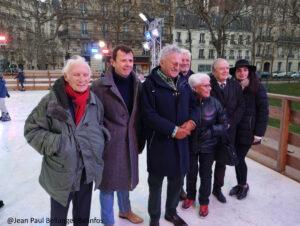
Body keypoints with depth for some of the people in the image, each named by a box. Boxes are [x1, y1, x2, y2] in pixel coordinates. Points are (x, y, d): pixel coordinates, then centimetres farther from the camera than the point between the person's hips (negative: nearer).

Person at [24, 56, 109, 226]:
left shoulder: (95, 101, -2)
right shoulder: (52, 100, -15)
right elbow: (32, 129, -9)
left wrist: (101, 134, -6)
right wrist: (54, 143, -20)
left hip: (88, 171, 4)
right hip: (61, 172, -3)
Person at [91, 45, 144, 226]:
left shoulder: (137, 84, 1)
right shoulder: (100, 86, -14)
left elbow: (140, 115, 6)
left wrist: (140, 140, 8)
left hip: (130, 141, 5)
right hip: (109, 142, -5)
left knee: (125, 178, 23)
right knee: (109, 181, 11)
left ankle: (125, 210, 48)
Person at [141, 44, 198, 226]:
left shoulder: (183, 83, 9)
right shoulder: (150, 84, -10)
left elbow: (193, 105, 11)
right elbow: (149, 115, -18)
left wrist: (191, 121, -10)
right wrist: (173, 130, -19)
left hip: (181, 140, 6)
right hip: (159, 141, -5)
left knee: (178, 179, 18)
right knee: (156, 182, 11)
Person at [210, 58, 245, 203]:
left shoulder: (235, 85, 3)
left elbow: (241, 106, 2)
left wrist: (230, 122, -9)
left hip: (228, 130, 4)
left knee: (222, 161, 16)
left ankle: (217, 188, 33)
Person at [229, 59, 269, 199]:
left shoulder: (258, 88, -7)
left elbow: (263, 111, -8)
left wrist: (259, 133, -12)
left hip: (248, 130, -4)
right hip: (234, 129, 4)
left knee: (239, 158, -1)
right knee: (237, 158, 9)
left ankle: (243, 185, 24)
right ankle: (240, 184, 30)